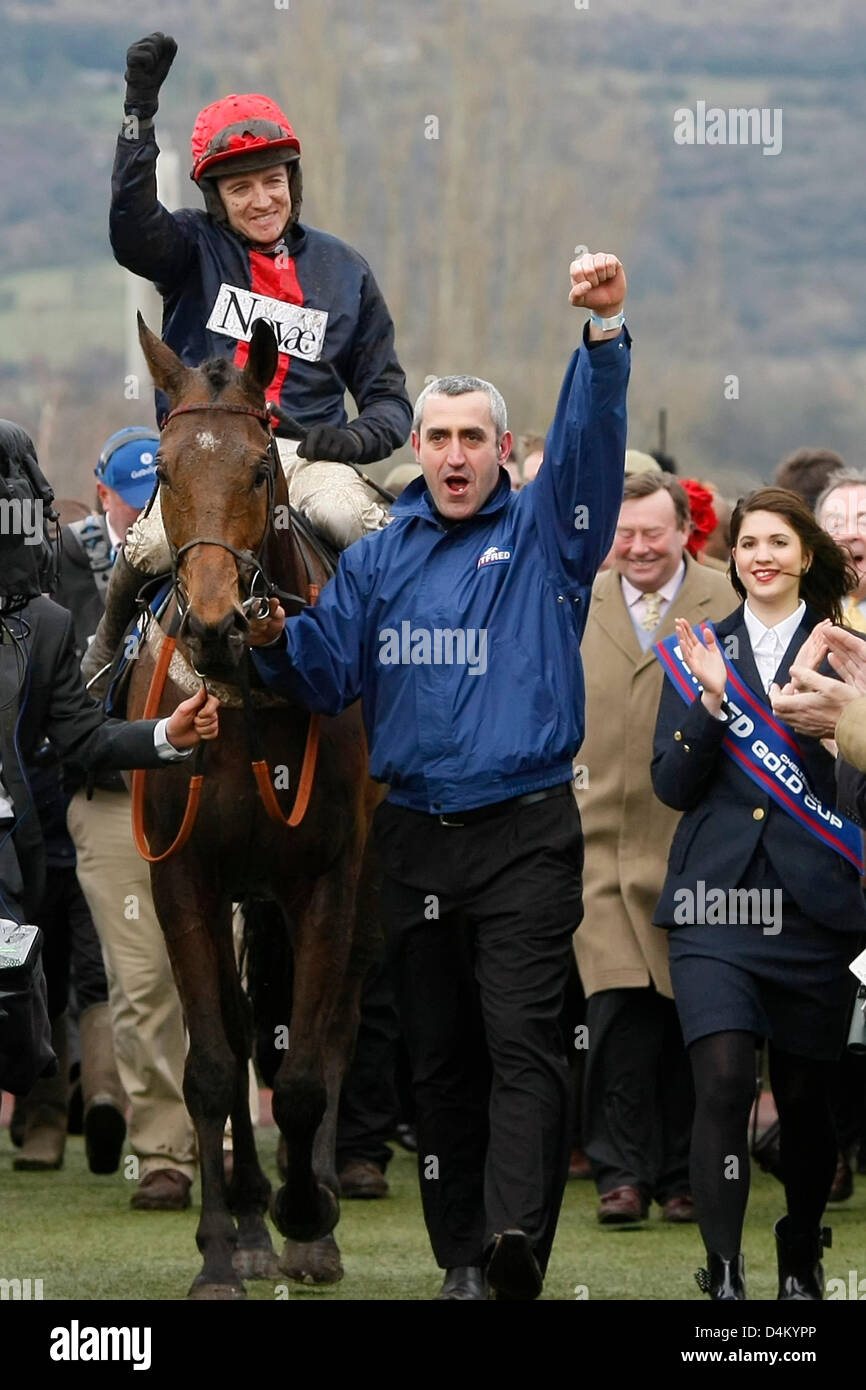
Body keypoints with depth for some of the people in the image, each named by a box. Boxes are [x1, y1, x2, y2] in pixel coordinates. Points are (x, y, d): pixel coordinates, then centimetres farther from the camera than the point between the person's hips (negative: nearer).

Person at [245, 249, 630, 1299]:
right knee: (438, 1048, 7)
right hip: (415, 836, 4)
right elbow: (327, 672, 10)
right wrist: (278, 641, -12)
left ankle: (517, 1233, -31)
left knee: (522, 1036, -16)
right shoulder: (380, 560, 13)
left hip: (524, 833, -4)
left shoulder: (543, 534, 3)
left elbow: (590, 438, -12)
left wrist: (606, 330, -27)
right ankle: (460, 1253, 12)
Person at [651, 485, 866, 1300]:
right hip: (716, 898, 0)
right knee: (723, 1082, -15)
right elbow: (672, 786, 3)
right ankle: (723, 1277, -13)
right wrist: (710, 701, -11)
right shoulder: (700, 651, 9)